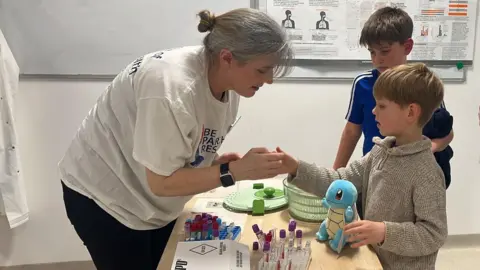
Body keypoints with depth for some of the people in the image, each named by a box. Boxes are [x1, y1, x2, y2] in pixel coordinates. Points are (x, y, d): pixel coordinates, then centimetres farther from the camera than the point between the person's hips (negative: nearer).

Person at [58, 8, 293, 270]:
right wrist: (235, 171, -31)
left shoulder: (225, 83, -10)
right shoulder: (172, 88, -35)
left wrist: (216, 161, -17)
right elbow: (161, 182, -29)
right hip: (104, 197, -7)